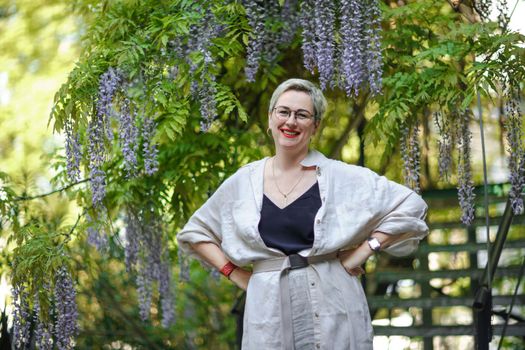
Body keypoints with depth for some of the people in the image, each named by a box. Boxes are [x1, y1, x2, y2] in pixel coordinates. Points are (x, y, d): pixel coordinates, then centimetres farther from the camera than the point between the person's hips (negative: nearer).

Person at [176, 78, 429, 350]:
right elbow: (194, 233, 17)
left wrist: (364, 250, -5)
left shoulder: (342, 178, -1)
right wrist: (235, 274, 6)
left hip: (332, 311, -1)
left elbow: (410, 207, 1)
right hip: (270, 314, 2)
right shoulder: (244, 182, 6)